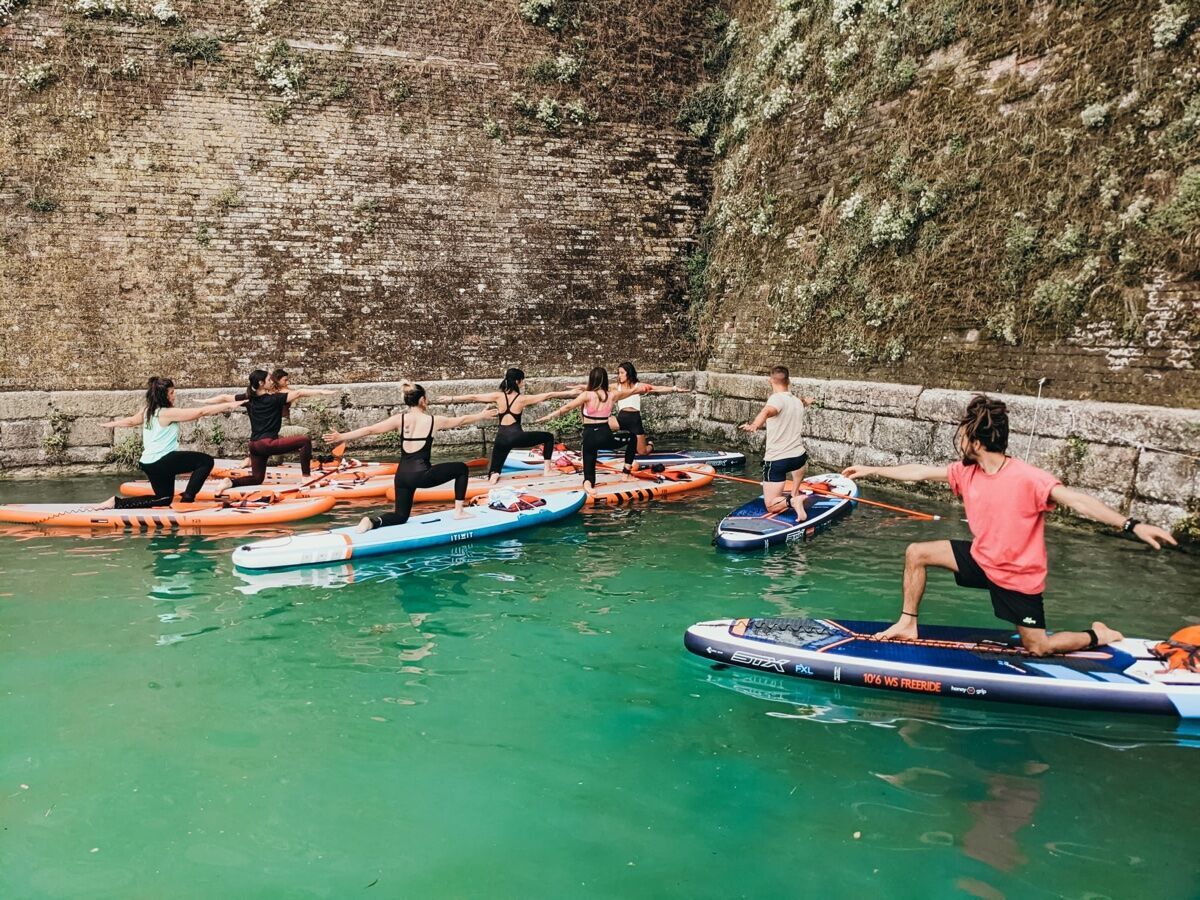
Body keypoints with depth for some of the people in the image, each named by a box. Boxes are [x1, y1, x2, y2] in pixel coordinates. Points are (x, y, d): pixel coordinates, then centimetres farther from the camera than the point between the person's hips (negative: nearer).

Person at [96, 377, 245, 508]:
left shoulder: (147, 410, 9)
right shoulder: (169, 413, -16)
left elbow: (130, 421, 26)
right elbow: (201, 412, -20)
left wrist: (109, 424, 47)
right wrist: (229, 405, -19)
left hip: (149, 463, 10)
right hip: (161, 462, -9)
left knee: (165, 498, 23)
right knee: (206, 461, -10)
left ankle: (117, 502, 16)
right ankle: (187, 499, -10)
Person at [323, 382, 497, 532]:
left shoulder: (399, 419, 1)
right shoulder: (433, 420, -2)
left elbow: (370, 429, -4)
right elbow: (461, 420, 13)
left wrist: (342, 437, -1)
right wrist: (482, 415, 29)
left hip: (403, 475, 4)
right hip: (422, 474, -4)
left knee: (401, 515, 18)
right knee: (462, 468, 18)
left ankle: (373, 521, -13)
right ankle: (459, 511, 18)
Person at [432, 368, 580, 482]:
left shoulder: (498, 396, 2)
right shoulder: (523, 398, -2)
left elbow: (472, 397, 3)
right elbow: (548, 395, 2)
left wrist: (450, 398, 11)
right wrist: (570, 392, 9)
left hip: (501, 439, 3)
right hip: (516, 436, -3)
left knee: (494, 470, 16)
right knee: (548, 437, 16)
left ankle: (494, 474, -21)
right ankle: (547, 469, 10)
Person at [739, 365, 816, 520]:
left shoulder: (777, 399, -13)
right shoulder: (798, 401, 9)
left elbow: (767, 411, -38)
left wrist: (754, 425, -57)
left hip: (775, 460, -6)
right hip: (798, 457, 6)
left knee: (771, 506, 2)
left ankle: (793, 500, -23)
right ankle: (795, 492, 41)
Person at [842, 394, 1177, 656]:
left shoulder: (1027, 478, -27)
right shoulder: (966, 471, -7)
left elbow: (1077, 500, -36)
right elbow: (921, 472, 3)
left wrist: (1131, 525, -48)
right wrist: (871, 470, 8)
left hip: (1019, 575, -6)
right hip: (981, 558, 6)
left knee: (1037, 648, 1)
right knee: (916, 553, -2)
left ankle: (1099, 637, 28)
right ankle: (908, 625, 11)